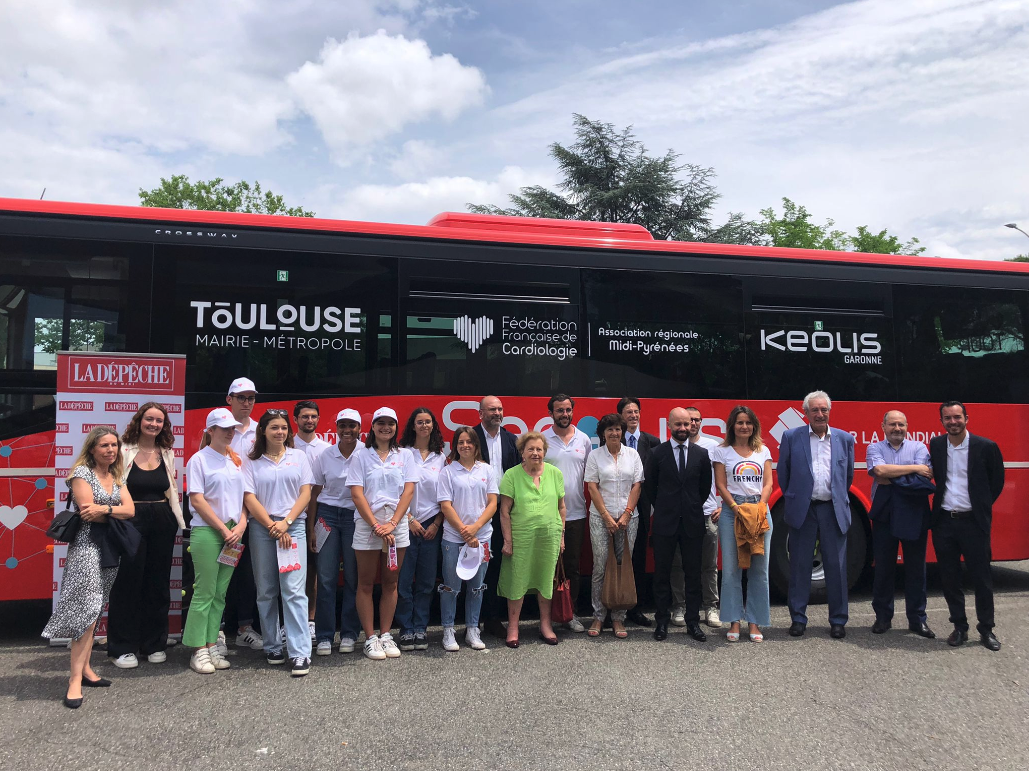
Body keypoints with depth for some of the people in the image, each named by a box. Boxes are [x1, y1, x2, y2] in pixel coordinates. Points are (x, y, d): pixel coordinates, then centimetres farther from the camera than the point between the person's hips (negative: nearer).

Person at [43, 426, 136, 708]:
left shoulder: (117, 477, 14)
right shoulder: (81, 472, -5)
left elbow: (130, 510, 2)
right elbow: (87, 512, -14)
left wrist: (105, 509, -15)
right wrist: (117, 512, -1)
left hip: (110, 548, 7)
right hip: (87, 545, -7)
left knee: (94, 612, 9)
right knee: (86, 611, -13)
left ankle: (85, 668, 15)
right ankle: (76, 680, -12)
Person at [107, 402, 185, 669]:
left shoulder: (167, 454, 11)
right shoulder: (124, 451, -3)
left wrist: (178, 524, 12)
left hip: (162, 522, 4)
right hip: (131, 520, -4)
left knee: (158, 582, 10)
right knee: (128, 582, 1)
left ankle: (154, 644, 22)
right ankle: (123, 647, 13)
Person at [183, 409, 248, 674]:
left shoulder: (236, 461, 14)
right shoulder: (199, 460, -4)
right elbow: (197, 500, -9)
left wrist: (241, 525, -1)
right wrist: (223, 529, -11)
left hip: (233, 534, 6)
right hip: (206, 532, -6)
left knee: (220, 593, 8)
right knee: (205, 592, -4)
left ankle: (212, 646, 13)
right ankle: (199, 651, 2)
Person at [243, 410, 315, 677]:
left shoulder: (298, 456, 10)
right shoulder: (251, 461, 7)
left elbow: (305, 493, 4)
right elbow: (249, 497, -1)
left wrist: (286, 522, -8)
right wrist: (272, 526, -9)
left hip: (293, 527, -1)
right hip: (261, 529, 1)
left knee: (294, 590, -9)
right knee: (266, 592, 7)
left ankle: (300, 652, -10)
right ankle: (272, 647, 19)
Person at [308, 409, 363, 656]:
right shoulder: (323, 456, 2)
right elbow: (315, 492, 7)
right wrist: (310, 527, 3)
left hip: (356, 517, -1)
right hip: (327, 516, 1)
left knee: (353, 577, 4)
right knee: (326, 578, -1)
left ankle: (349, 634, 15)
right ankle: (324, 636, 8)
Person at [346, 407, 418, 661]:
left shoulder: (405, 456, 8)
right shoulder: (362, 457, 3)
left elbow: (408, 491, 1)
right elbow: (357, 495, -4)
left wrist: (392, 523, -10)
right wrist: (376, 525, -12)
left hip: (397, 524, 2)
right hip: (367, 524, -2)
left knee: (391, 582, 8)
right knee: (366, 583, 2)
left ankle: (386, 635, 17)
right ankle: (370, 638, 10)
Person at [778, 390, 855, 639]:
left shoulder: (845, 439, 8)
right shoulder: (791, 437, 2)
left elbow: (848, 475, 17)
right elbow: (783, 473, 9)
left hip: (834, 511, 1)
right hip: (802, 510, -1)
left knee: (836, 567, 4)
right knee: (800, 566, 4)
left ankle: (838, 621, 16)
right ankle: (798, 618, 14)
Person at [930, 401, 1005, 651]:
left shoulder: (985, 447, -3)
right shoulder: (935, 445, 5)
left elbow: (997, 482, 7)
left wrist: (981, 507, 6)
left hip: (973, 522, -3)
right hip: (944, 521, 3)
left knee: (982, 578, 4)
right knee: (949, 578, 8)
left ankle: (986, 630, 18)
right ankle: (959, 627, 20)